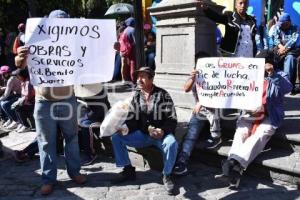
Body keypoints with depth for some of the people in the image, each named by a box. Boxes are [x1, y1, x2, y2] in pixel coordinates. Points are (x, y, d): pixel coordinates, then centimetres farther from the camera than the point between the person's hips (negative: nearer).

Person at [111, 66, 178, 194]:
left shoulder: (163, 95, -6)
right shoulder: (136, 96, 6)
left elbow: (172, 119, -8)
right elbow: (132, 119, 6)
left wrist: (163, 130, -26)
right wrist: (125, 128, -17)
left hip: (161, 133, -4)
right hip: (141, 134, 4)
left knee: (171, 144, -36)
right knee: (116, 137, -12)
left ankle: (166, 175, -10)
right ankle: (128, 170, 2)